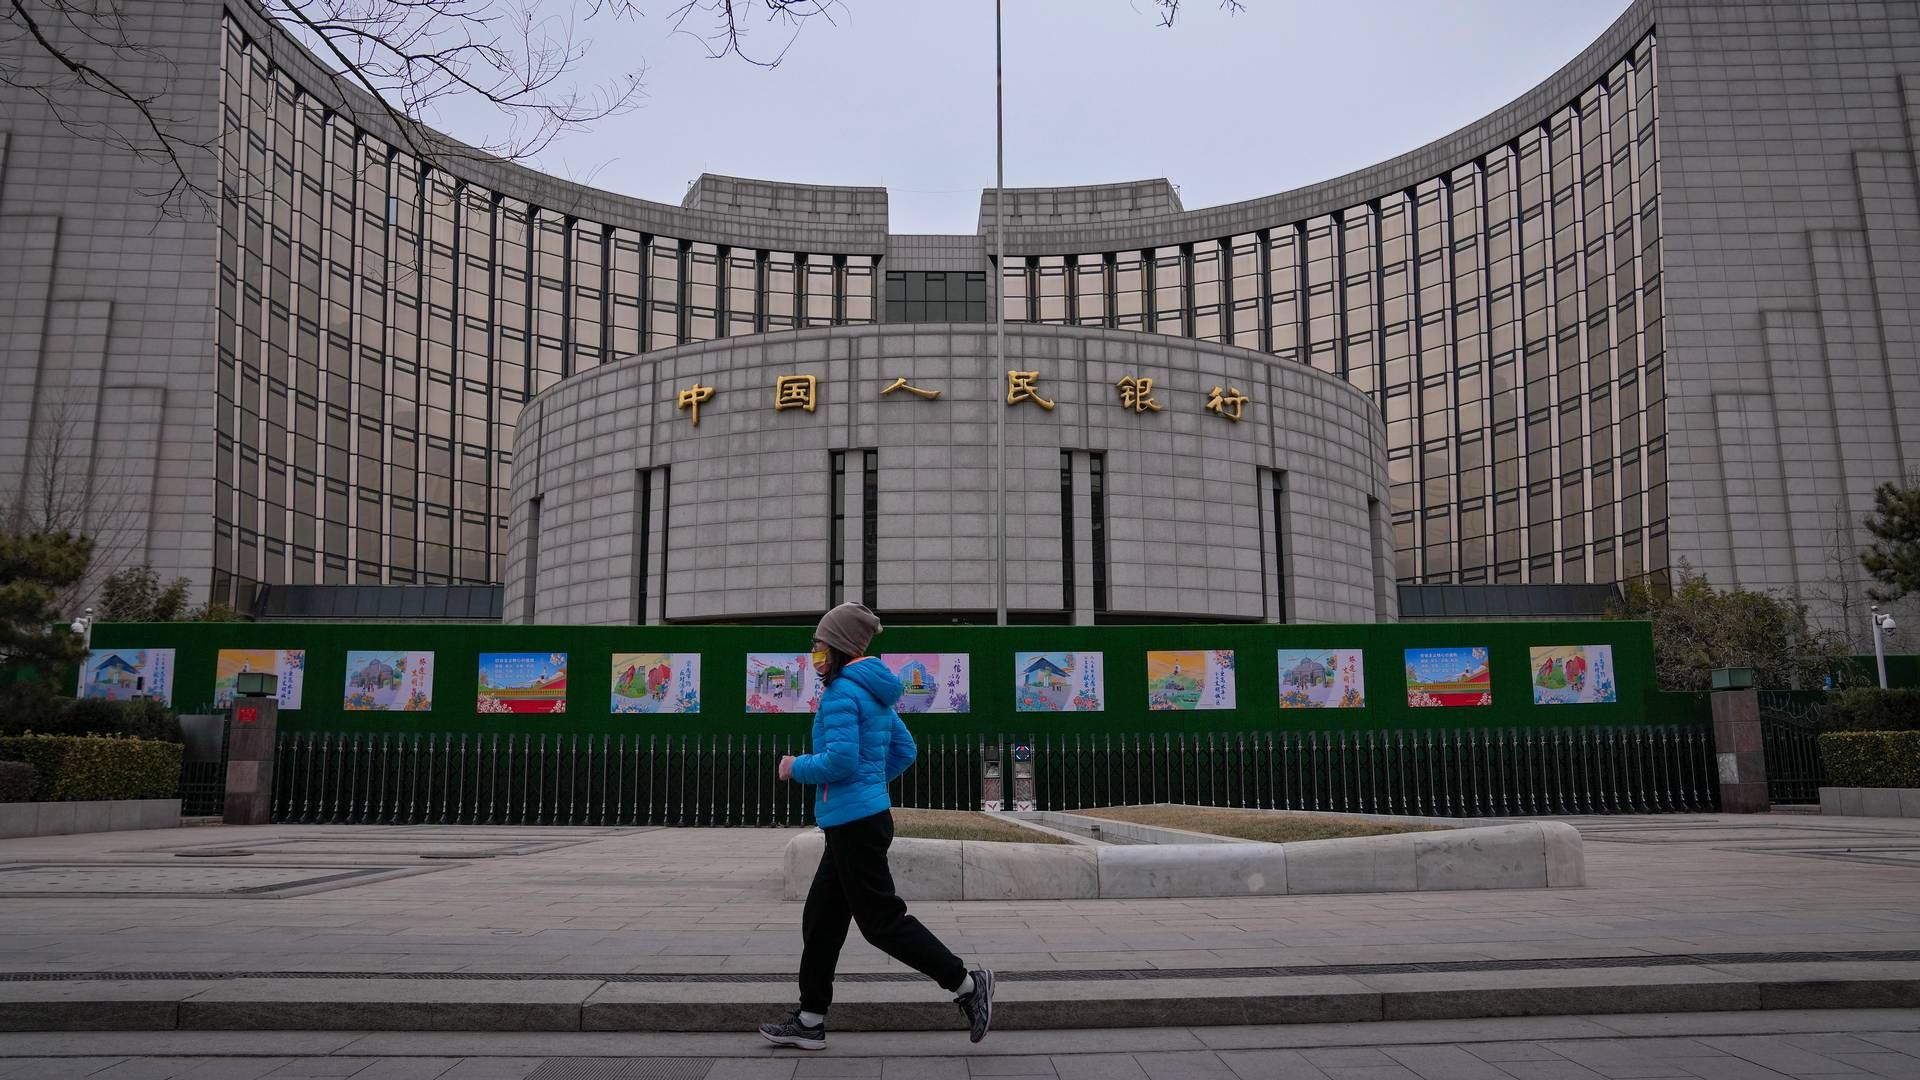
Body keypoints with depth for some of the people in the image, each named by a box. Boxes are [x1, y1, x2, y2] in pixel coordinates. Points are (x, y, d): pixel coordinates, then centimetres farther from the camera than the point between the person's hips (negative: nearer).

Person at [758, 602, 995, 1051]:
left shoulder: (841, 693, -16)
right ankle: (810, 1021, 21)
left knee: (882, 921, -3)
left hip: (853, 824, -10)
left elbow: (840, 761, -24)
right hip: (868, 816, 10)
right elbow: (904, 751, 20)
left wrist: (796, 768, -9)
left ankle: (965, 983, 2)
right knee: (821, 919, 14)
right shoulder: (874, 693, 14)